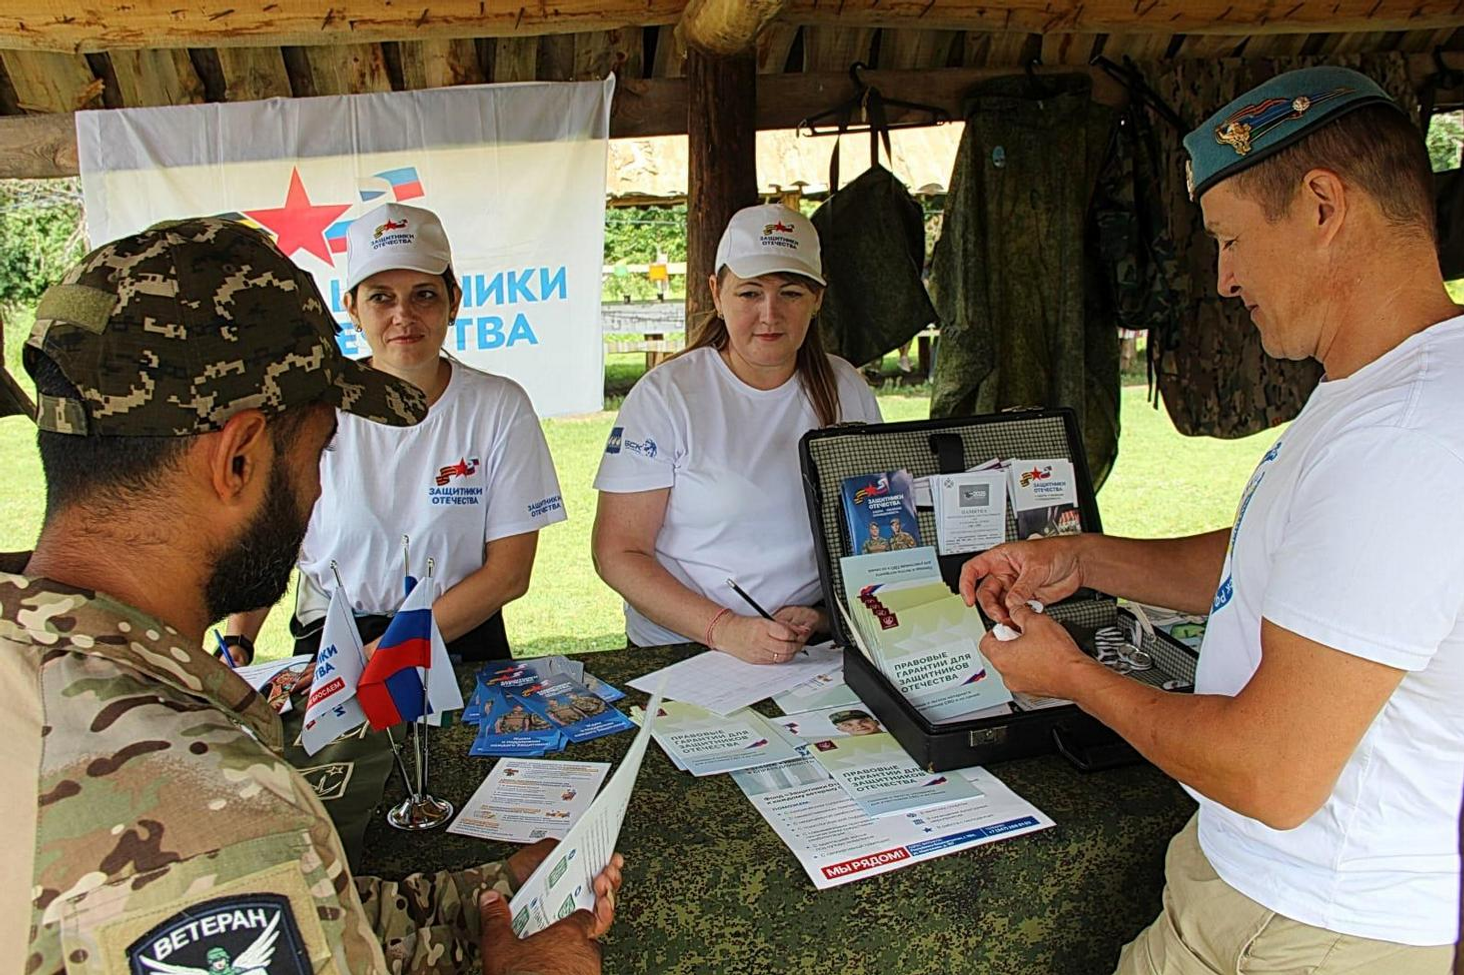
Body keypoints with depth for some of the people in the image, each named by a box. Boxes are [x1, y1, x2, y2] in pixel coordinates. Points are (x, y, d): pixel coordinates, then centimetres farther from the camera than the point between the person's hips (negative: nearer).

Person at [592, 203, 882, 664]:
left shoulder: (846, 389, 8)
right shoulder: (665, 396, -4)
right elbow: (617, 553, -6)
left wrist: (826, 616, -6)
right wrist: (723, 629, -18)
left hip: (821, 650, 2)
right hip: (679, 655, -1)